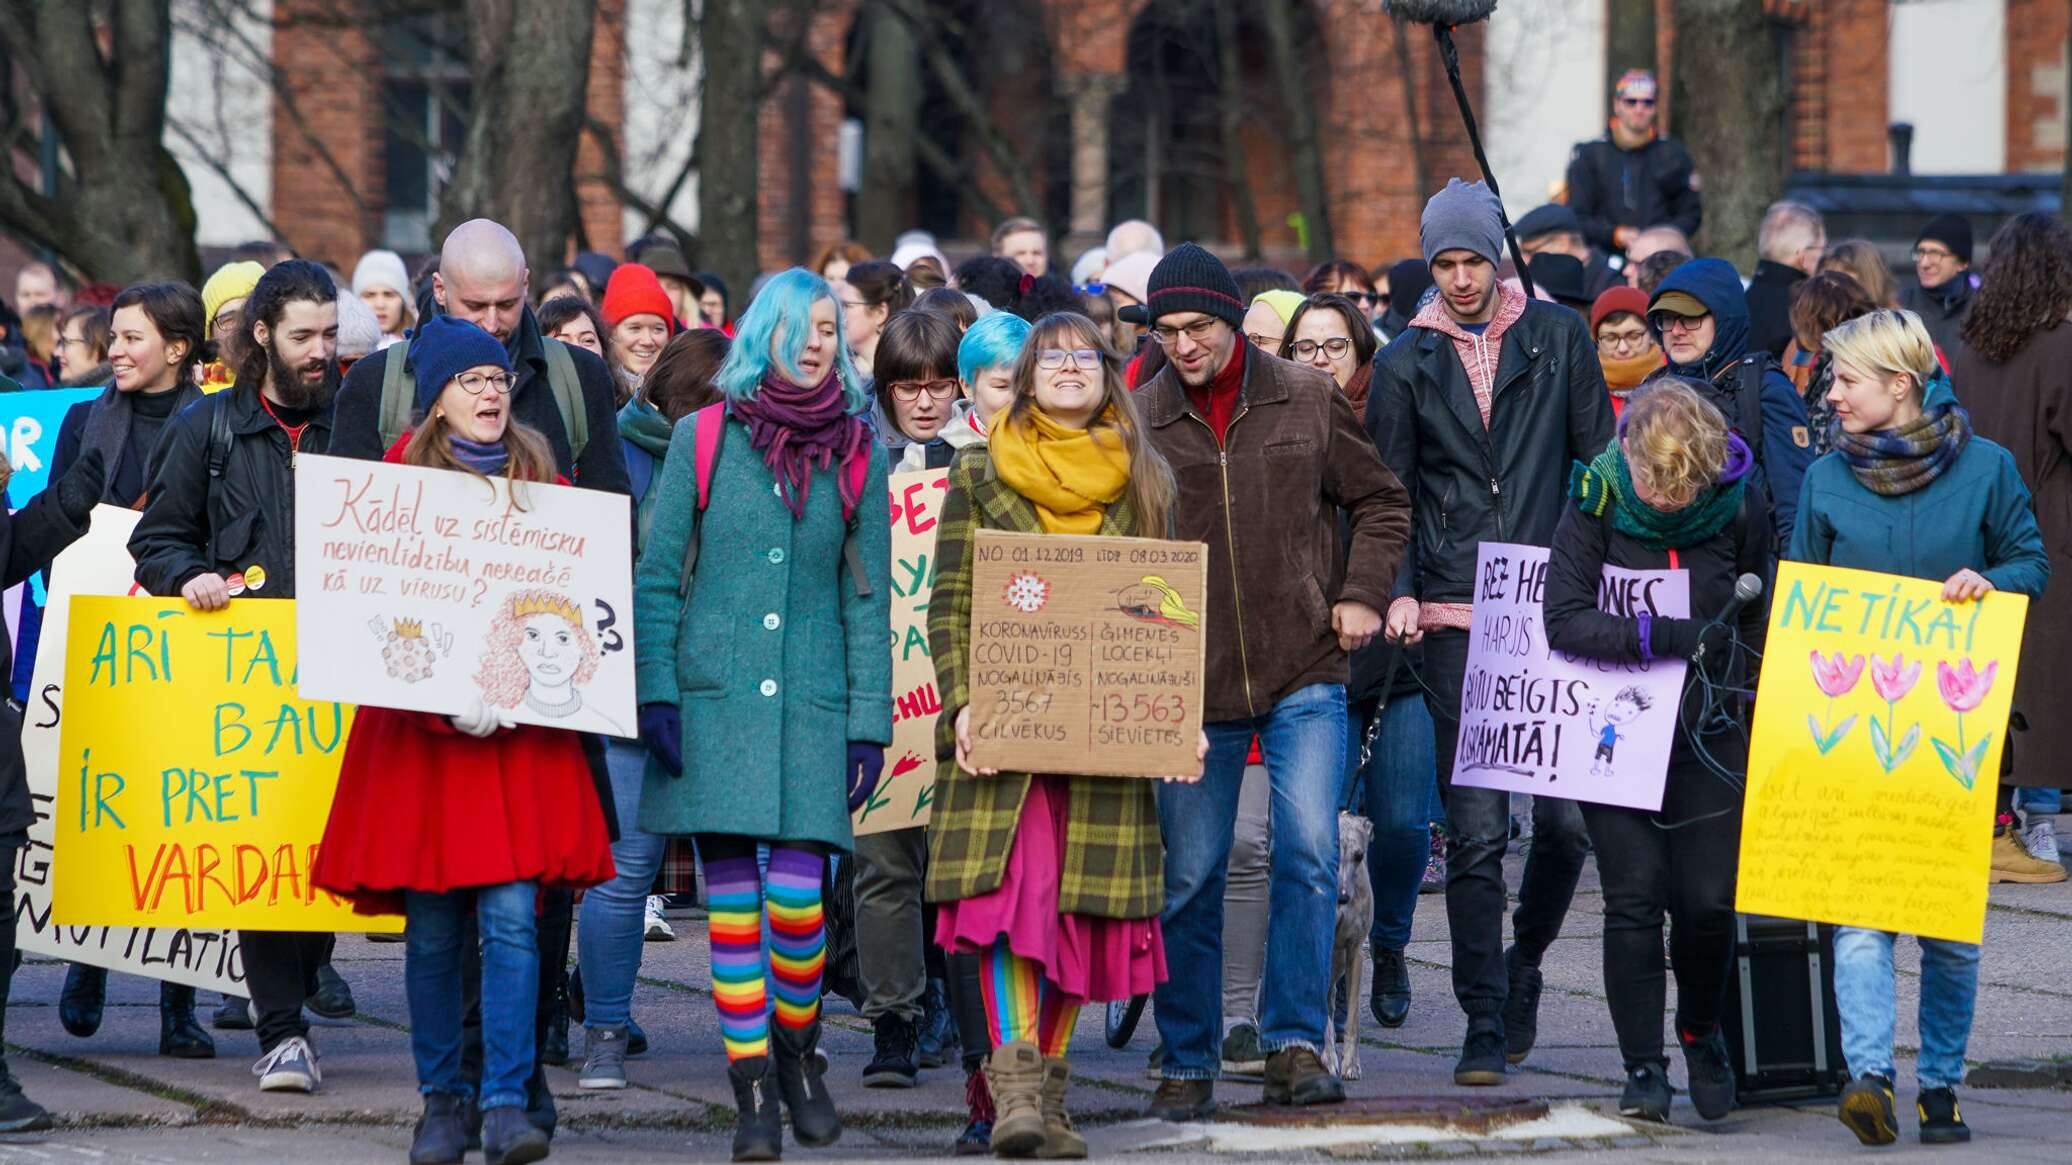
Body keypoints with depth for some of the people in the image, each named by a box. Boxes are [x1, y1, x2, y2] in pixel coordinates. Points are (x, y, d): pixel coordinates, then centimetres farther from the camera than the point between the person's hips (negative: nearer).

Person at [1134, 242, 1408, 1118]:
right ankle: (1187, 1062, 14)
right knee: (1188, 875, 4)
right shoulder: (1137, 420, 1)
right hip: (1190, 684, 0)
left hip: (1305, 674, 0)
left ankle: (1295, 1044, -1)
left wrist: (1362, 594, 2)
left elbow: (1379, 503, 14)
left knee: (1309, 853, -10)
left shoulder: (1307, 400, 3)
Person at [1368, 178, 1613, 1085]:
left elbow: (1599, 459, 11)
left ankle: (1522, 967, 24)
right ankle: (1486, 1023, 0)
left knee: (1565, 817, -2)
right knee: (1476, 829, -4)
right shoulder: (1407, 364, 9)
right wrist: (1398, 591, -5)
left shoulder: (1556, 337, 8)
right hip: (1455, 623, 0)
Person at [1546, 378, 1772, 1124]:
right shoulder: (1598, 503, -12)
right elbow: (1563, 621, -16)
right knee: (1635, 895, -7)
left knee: (1707, 899, -4)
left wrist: (1744, 693, 4)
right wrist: (1658, 635, -25)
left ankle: (1700, 1030, 25)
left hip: (1708, 728, 1)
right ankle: (1643, 1067, 3)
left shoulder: (1739, 509, -8)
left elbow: (1758, 618, 7)